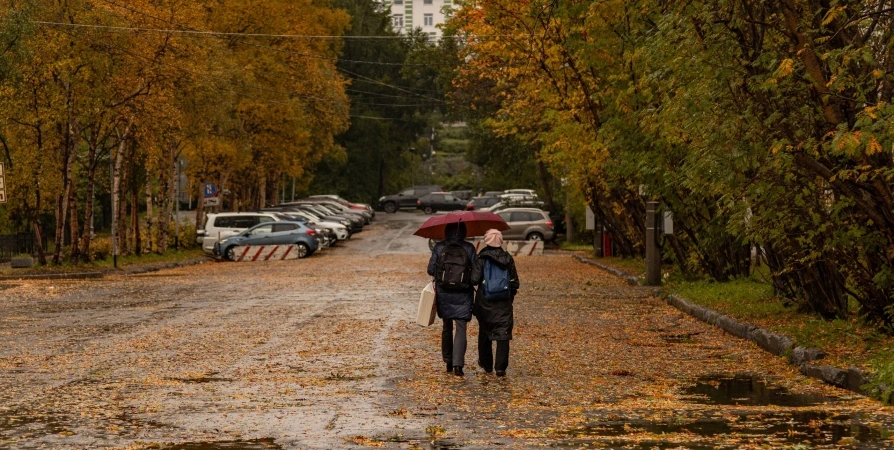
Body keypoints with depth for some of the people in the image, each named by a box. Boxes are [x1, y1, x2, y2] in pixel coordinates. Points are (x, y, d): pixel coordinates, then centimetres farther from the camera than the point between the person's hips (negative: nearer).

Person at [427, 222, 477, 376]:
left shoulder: (439, 247, -3)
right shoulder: (469, 248, -6)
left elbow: (431, 270, -3)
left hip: (444, 294, 2)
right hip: (463, 295, -2)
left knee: (447, 328, 17)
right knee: (461, 329, -1)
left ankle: (448, 362, 22)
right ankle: (458, 364, -14)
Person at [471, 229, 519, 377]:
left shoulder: (482, 258, -8)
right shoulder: (508, 259, 1)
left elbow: (474, 279, -15)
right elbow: (515, 282, 4)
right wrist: (511, 296, 19)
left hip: (485, 302, -1)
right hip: (504, 303, 1)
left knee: (485, 333, 16)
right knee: (503, 334, 0)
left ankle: (486, 364, 27)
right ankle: (500, 367, -9)